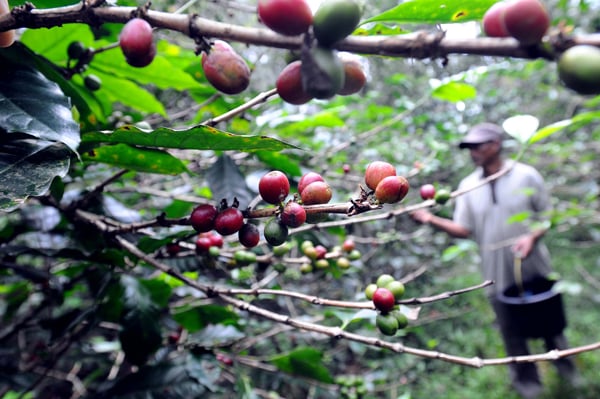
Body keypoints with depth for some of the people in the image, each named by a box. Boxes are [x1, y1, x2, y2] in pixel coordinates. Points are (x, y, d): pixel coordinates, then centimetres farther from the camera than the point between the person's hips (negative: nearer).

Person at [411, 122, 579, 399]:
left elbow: (546, 215, -2)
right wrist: (432, 220, -21)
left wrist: (532, 237, -22)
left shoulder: (526, 175, -8)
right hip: (498, 273, 1)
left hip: (535, 267, -1)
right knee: (511, 329, 14)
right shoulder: (468, 186, -3)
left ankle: (563, 363, 48)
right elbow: (463, 230, -5)